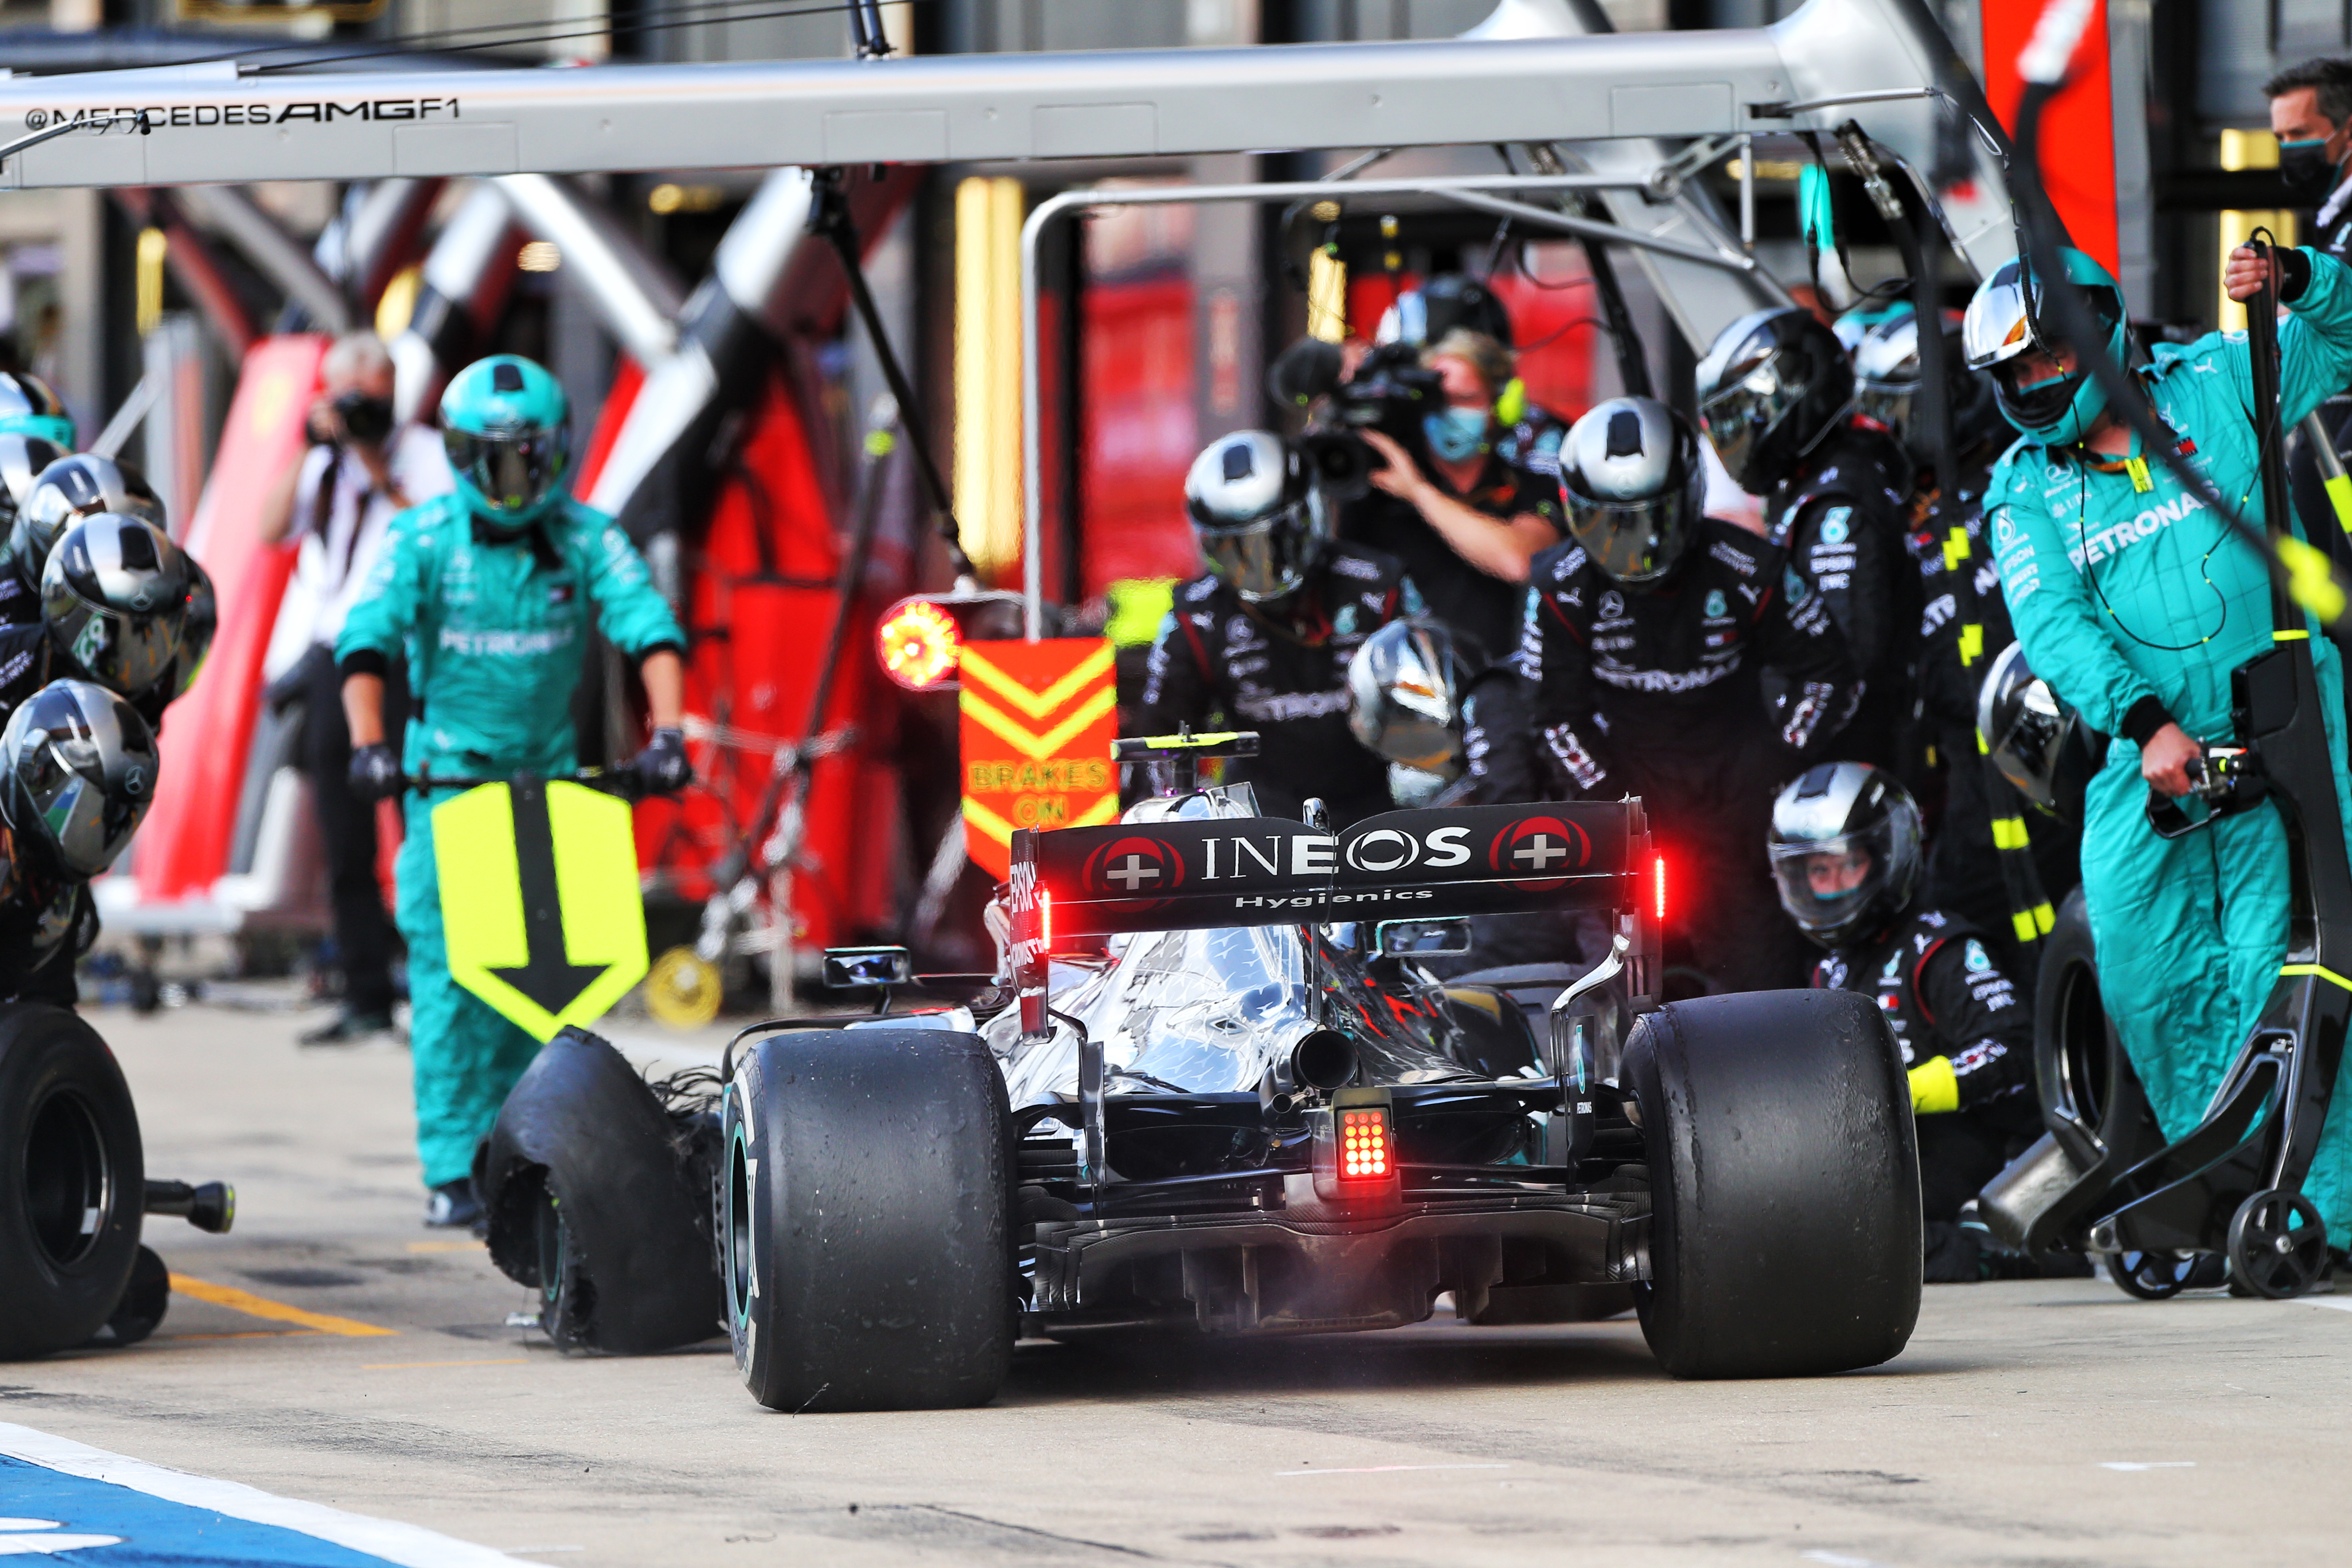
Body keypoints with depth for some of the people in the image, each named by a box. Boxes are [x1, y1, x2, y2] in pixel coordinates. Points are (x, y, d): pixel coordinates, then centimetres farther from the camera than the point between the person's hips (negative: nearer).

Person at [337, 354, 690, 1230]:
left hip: (550, 770, 2)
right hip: (447, 772, -2)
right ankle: (451, 1171, -11)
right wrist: (368, 746, -33)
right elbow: (366, 639, -17)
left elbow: (648, 629, -13)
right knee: (450, 973, -11)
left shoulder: (586, 539, -3)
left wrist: (667, 733, -28)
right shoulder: (422, 539, -8)